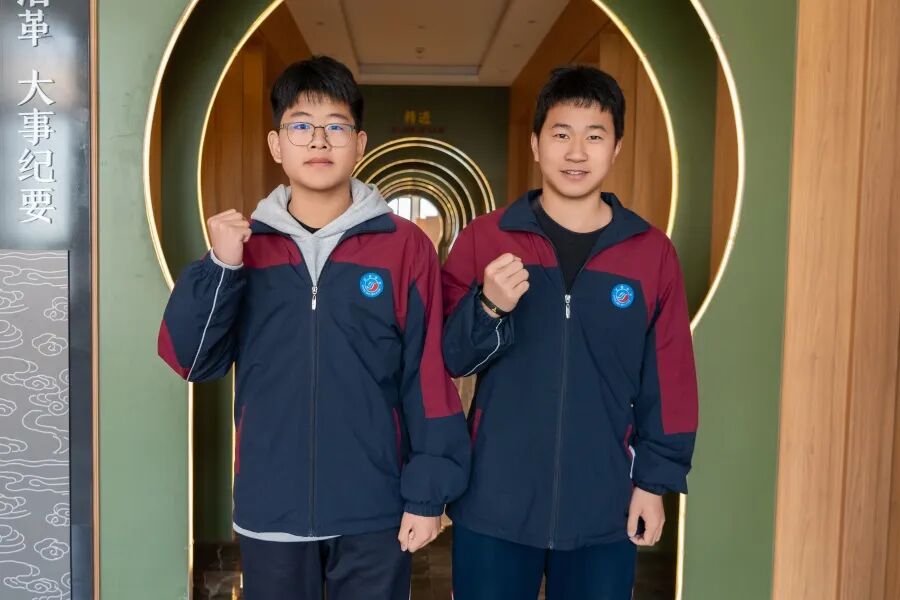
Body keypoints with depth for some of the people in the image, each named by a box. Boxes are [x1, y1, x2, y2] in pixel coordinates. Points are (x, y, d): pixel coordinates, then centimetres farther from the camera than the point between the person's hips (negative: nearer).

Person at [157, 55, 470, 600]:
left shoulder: (405, 245, -7)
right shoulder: (244, 242, 1)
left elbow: (428, 376, -6)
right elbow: (193, 361, -2)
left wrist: (428, 492, -6)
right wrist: (221, 267, -15)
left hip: (374, 508, -2)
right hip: (270, 507, 2)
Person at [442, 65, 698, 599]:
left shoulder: (653, 252, 0)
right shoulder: (483, 240, -3)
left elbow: (669, 382, 3)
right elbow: (444, 359, -3)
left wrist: (655, 479, 1)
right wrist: (488, 308, -20)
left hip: (604, 509, 1)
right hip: (494, 504, 0)